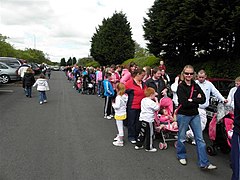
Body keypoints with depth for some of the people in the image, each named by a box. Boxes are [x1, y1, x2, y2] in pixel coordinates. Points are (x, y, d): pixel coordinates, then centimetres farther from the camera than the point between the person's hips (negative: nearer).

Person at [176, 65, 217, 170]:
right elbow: (184, 103, -21)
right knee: (182, 137, 10)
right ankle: (181, 156, 33)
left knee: (200, 139, 2)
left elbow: (203, 99, -4)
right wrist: (196, 100, -13)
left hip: (195, 115, 5)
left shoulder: (196, 86, 6)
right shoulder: (181, 87, -9)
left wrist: (191, 100, -14)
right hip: (183, 115, -5)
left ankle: (204, 163, 6)